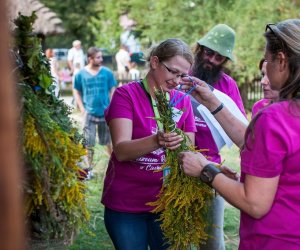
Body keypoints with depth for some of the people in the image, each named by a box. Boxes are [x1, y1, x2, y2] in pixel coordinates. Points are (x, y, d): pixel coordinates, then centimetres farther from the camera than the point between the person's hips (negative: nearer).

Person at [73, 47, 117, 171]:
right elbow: (77, 92, 5)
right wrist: (82, 109, -4)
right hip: (89, 113, -1)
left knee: (108, 140, 14)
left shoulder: (107, 73, -3)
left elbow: (112, 91, 4)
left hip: (106, 112, 1)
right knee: (89, 143, 5)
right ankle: (89, 167, 18)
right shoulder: (81, 74, -3)